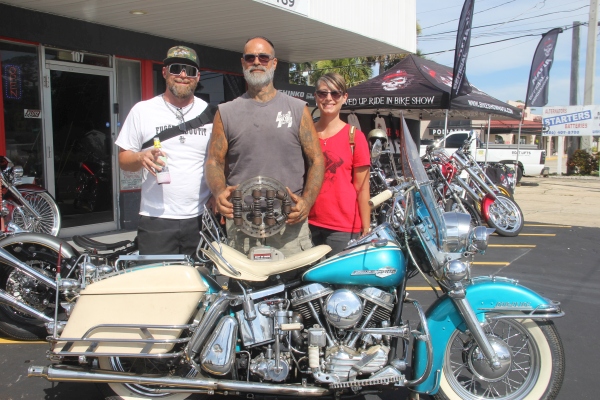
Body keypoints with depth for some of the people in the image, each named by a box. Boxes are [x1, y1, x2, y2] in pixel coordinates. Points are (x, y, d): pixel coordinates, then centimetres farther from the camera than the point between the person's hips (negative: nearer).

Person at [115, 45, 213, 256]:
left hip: (201, 219, 2)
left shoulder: (209, 113, 8)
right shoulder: (142, 110, 5)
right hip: (156, 220, -1)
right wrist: (141, 157, -16)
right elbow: (123, 159, 6)